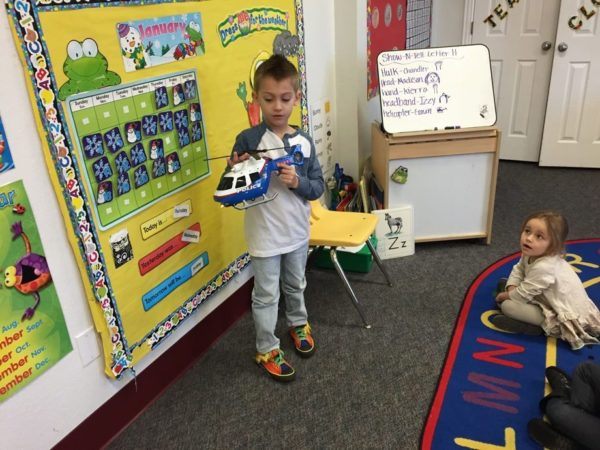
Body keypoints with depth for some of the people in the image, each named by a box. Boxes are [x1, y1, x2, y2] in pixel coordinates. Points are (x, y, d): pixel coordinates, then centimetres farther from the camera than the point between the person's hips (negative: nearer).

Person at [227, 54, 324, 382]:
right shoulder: (248, 140, -15)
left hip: (297, 232, 4)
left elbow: (318, 187, -1)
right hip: (264, 236, -4)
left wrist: (298, 182, -20)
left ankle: (298, 324, 51)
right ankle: (267, 350, 30)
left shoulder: (304, 141, -4)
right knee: (266, 295, 11)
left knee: (296, 285, 25)